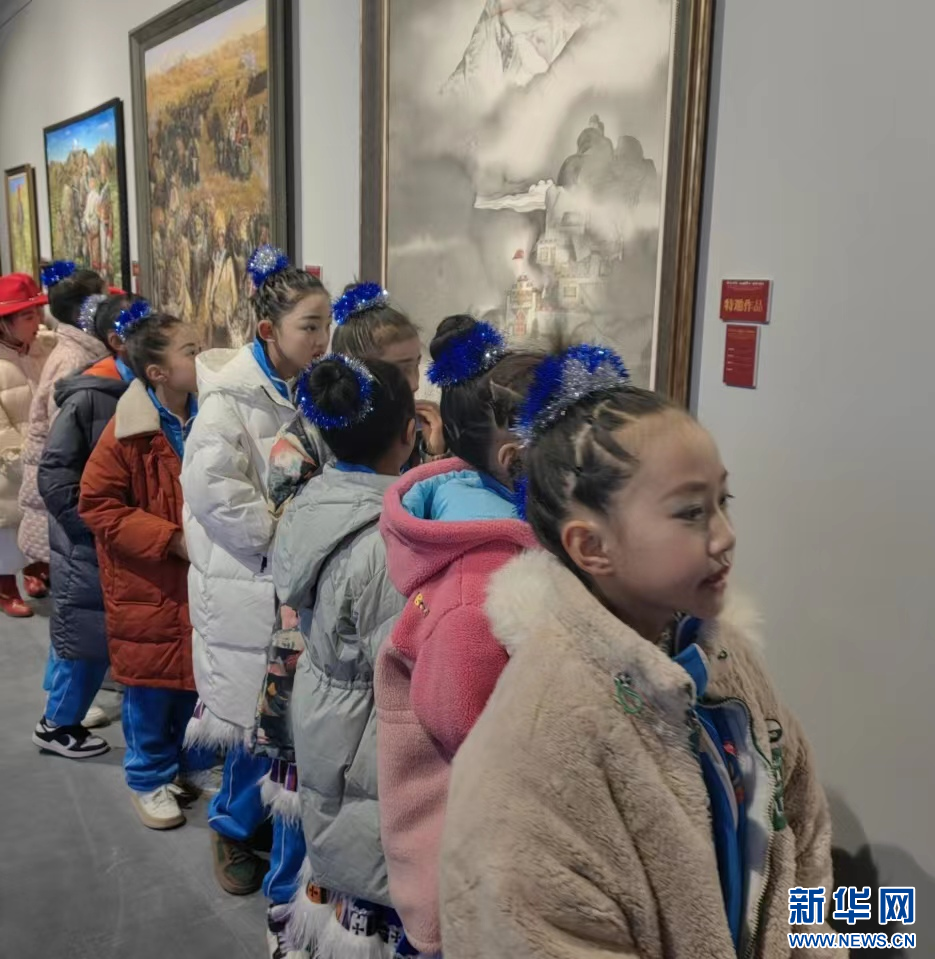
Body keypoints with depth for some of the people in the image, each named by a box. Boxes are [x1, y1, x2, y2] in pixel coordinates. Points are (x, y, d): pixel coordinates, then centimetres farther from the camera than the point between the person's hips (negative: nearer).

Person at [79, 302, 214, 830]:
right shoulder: (127, 432, -16)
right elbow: (98, 504, -14)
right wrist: (172, 539, -20)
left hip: (206, 579, 5)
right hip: (149, 587, -4)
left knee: (203, 679, 16)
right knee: (152, 687, 9)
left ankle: (198, 765, 37)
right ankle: (150, 779, 29)